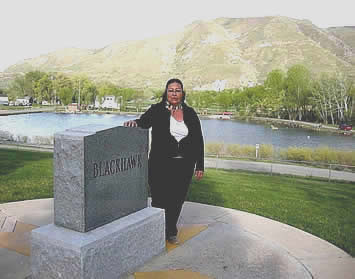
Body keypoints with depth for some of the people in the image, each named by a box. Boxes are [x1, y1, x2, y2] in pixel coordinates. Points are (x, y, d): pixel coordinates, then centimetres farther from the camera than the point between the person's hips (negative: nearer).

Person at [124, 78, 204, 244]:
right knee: (160, 200, -2)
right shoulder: (157, 110, 1)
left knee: (177, 200, 9)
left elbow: (199, 141, 9)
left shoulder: (190, 114, 8)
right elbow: (144, 122, -15)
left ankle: (171, 231, 28)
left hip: (184, 166, 3)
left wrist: (200, 166, 7)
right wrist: (135, 122, -40)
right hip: (160, 166, -3)